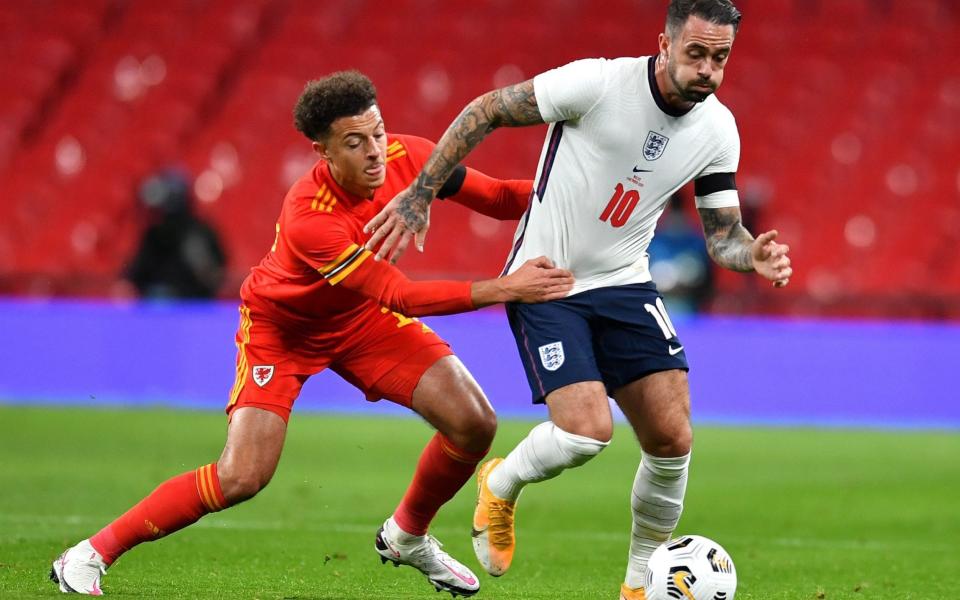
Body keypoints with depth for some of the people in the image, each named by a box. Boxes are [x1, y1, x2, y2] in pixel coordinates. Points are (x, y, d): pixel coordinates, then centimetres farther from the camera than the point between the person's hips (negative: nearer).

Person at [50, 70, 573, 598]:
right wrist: (503, 289, -42)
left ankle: (407, 535, 20)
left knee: (474, 424, -8)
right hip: (281, 325, -6)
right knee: (243, 477, -20)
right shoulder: (308, 217, -39)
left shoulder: (409, 158, -22)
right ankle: (92, 554, -3)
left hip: (361, 316, 6)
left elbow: (496, 199, -7)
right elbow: (398, 296, -39)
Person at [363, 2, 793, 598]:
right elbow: (485, 111, -12)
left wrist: (756, 256, -19)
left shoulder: (718, 129, -4)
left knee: (673, 439, -6)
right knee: (588, 431, -20)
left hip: (625, 284, 5)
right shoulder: (598, 83, -21)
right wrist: (420, 195, -13)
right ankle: (501, 486, 15)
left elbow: (723, 235, 5)